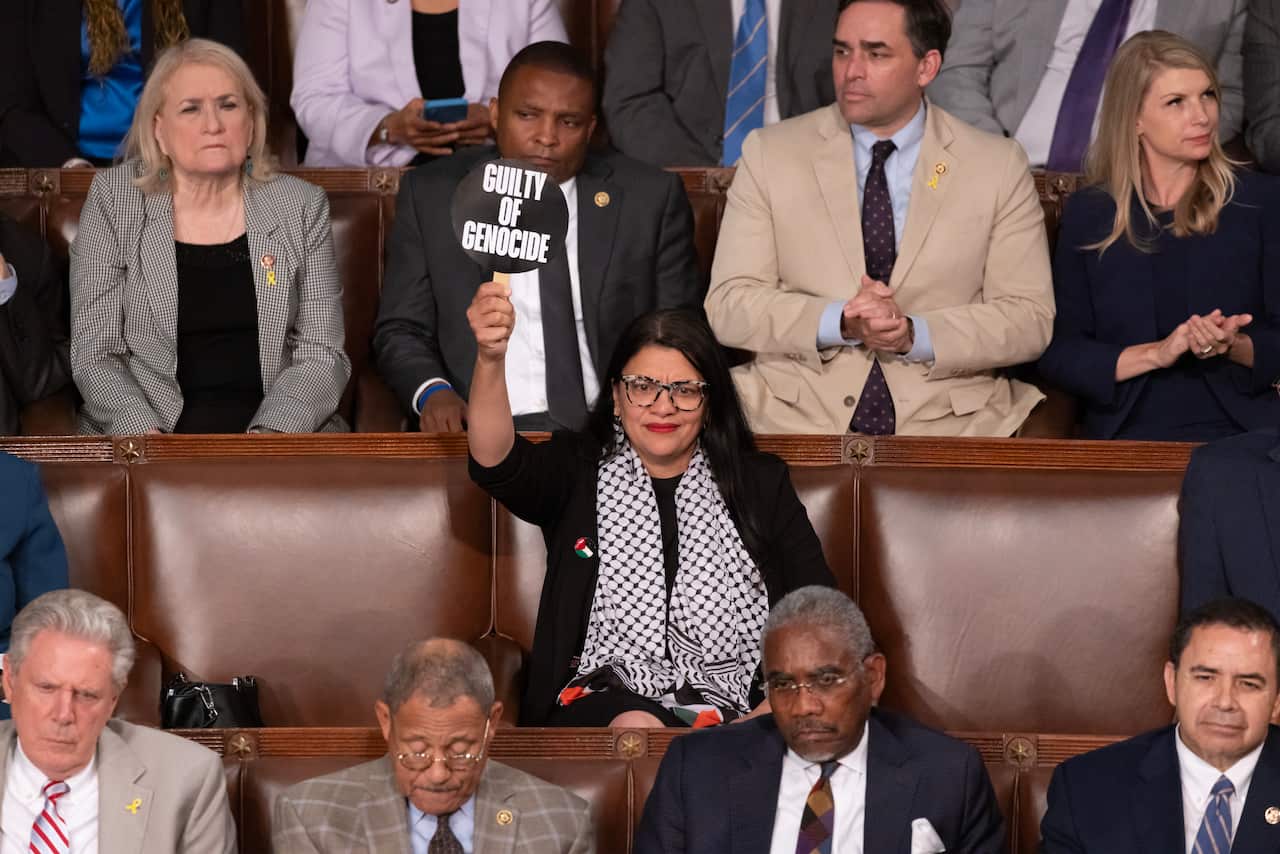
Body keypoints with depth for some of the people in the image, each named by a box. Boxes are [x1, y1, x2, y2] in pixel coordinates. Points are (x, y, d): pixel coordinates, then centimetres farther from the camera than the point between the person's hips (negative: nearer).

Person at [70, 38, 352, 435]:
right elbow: (94, 355, 0)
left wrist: (269, 435, -16)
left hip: (281, 429, 1)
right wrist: (145, 434, -17)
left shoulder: (302, 206, 7)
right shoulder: (112, 201, 3)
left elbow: (322, 356, 3)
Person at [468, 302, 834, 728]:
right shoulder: (577, 472, 12)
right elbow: (495, 462, -11)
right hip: (605, 699, -1)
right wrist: (491, 358, -31)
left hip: (733, 705, 1)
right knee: (637, 729, -35)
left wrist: (767, 718, -12)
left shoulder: (761, 483, 14)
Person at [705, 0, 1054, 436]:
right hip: (798, 422, 0)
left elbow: (1029, 318, 5)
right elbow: (728, 306, 3)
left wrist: (915, 335, -12)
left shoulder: (998, 167, 8)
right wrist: (841, 322, -14)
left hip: (949, 423, 1)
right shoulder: (769, 154, 8)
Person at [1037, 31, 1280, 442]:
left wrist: (1234, 347, -14)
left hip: (1241, 428, 0)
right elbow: (1057, 354, 5)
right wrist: (1156, 354, -9)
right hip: (1125, 432, 0)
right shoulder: (1087, 214, 10)